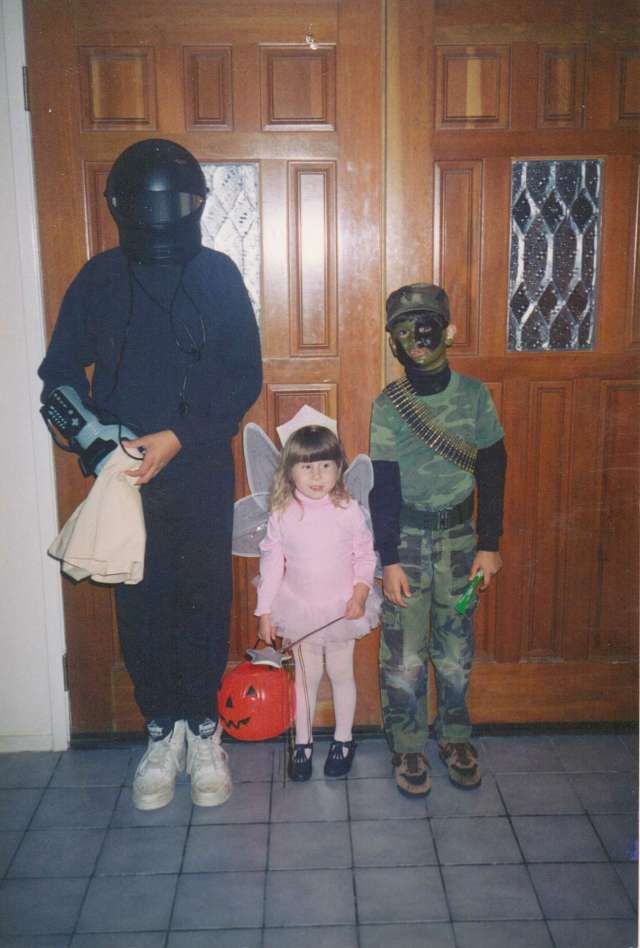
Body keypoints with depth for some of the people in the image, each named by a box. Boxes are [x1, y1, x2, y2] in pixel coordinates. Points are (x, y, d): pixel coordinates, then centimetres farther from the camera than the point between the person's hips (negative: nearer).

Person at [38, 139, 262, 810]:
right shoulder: (98, 278, 3)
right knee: (140, 604, 8)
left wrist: (179, 438, -16)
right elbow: (61, 374, 5)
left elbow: (244, 376, -4)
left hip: (200, 472, -1)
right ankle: (162, 729, 26)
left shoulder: (217, 275, 0)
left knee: (204, 599, 6)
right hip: (125, 476, 1)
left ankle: (203, 727, 25)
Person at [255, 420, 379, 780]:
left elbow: (366, 556, -4)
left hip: (342, 609, 0)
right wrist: (265, 610, -3)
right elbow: (272, 563, -3)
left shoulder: (349, 510, -11)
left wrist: (360, 593, -17)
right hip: (300, 610, 1)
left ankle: (344, 740, 34)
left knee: (342, 674, 15)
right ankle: (303, 743, 31)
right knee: (305, 677, 13)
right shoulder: (282, 515, -9)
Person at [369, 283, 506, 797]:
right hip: (405, 537, -2)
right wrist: (389, 560, -11)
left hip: (458, 533, 2)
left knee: (456, 646, 9)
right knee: (404, 651, 2)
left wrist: (489, 543, -1)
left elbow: (492, 471, 2)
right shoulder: (389, 405, -7)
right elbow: (383, 486, -8)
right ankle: (408, 747, 19)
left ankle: (456, 737, 28)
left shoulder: (474, 394, -2)